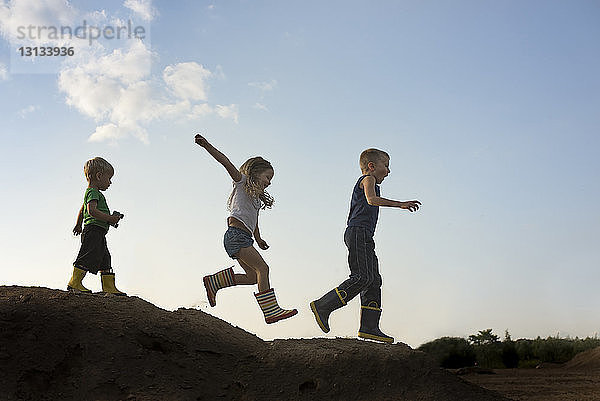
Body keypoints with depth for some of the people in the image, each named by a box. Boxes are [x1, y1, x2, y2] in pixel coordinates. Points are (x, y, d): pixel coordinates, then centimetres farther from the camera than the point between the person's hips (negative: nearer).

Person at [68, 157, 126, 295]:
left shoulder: (91, 193, 23)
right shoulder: (93, 192, -10)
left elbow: (82, 210, 34)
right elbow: (92, 210, -25)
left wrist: (78, 225, 46)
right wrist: (110, 218, -23)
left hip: (98, 234, 11)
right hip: (94, 230, -11)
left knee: (105, 259, 9)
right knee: (88, 256, -12)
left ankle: (109, 287, 11)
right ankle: (75, 282, -7)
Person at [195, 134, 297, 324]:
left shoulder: (257, 197, 27)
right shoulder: (242, 181, 5)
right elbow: (225, 162, -8)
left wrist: (258, 239, 17)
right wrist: (207, 146, -18)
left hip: (244, 237, 9)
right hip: (236, 234, -9)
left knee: (253, 276, 1)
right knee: (262, 268, -14)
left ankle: (213, 282, 11)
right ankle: (271, 311, -14)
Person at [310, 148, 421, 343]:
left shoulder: (368, 182, 31)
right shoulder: (368, 179, 1)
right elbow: (371, 199, -18)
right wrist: (399, 204, -20)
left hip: (364, 238, 10)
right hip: (358, 233, -10)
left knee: (374, 281, 2)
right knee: (363, 277, -19)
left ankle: (369, 327, -2)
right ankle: (323, 306, -17)